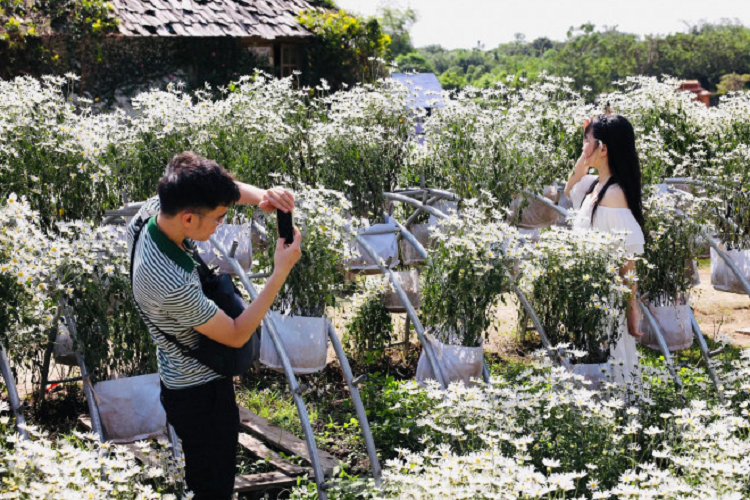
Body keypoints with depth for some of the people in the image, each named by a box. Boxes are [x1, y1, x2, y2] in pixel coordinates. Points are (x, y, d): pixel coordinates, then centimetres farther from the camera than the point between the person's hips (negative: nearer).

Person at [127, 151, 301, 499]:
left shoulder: (152, 209, -17)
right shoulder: (174, 286, -39)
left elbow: (215, 188, -1)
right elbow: (236, 335, -24)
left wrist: (261, 196, -21)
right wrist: (281, 272, -24)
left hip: (179, 379, 8)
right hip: (202, 393, -8)